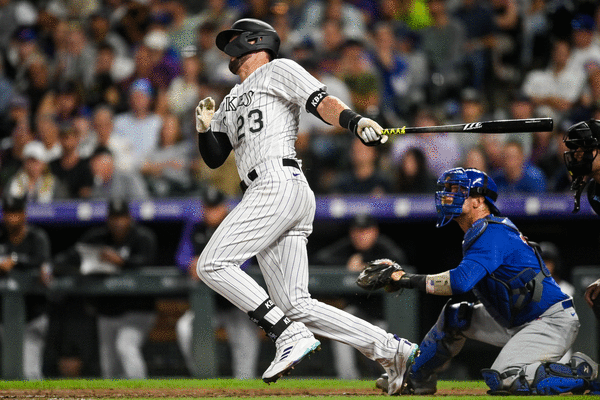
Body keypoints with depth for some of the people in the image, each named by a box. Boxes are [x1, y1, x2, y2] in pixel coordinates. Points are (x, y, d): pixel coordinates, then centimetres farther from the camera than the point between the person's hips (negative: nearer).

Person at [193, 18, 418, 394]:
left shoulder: (279, 69, 9)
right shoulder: (231, 101, 32)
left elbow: (322, 102, -6)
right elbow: (214, 157, 26)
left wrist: (356, 121, -25)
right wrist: (205, 128, 5)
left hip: (279, 185, -8)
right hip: (270, 195, 8)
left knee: (213, 264, -16)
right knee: (297, 306, -3)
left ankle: (291, 335, -20)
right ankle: (391, 350, -3)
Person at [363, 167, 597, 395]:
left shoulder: (493, 233, -19)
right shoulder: (481, 232, 14)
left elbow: (461, 281, -31)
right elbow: (465, 280, 15)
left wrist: (408, 280, -26)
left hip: (552, 321, -10)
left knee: (505, 380, -25)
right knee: (454, 316, 10)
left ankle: (581, 374, -10)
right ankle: (415, 379, 24)